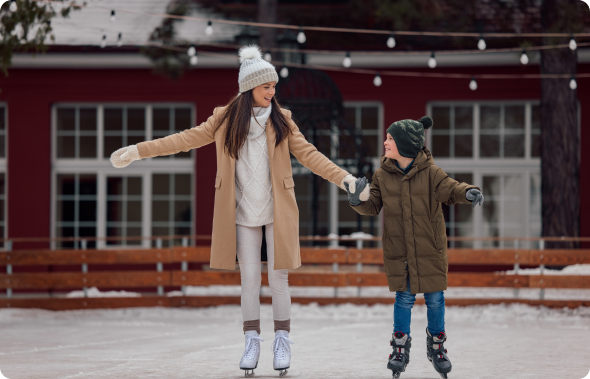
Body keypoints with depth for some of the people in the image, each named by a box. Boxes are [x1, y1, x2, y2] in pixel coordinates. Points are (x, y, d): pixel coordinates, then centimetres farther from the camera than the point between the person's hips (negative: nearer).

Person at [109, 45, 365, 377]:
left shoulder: (282, 119, 4)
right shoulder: (225, 119, 3)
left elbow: (308, 153, 2)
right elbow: (187, 139, 5)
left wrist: (343, 177, -10)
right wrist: (138, 151, 3)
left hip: (277, 212, 0)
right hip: (243, 214, 0)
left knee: (278, 278, -1)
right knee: (250, 279, 2)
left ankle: (282, 340, 10)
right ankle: (252, 341, 12)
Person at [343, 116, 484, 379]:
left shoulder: (430, 173, -7)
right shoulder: (382, 175, 0)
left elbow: (450, 189, -14)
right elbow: (373, 206, 2)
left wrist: (467, 193, -35)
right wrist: (358, 201, -18)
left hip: (429, 249, -1)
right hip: (398, 249, 1)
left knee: (434, 298, 5)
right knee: (404, 298, 1)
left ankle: (437, 346, 22)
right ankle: (400, 349, 13)